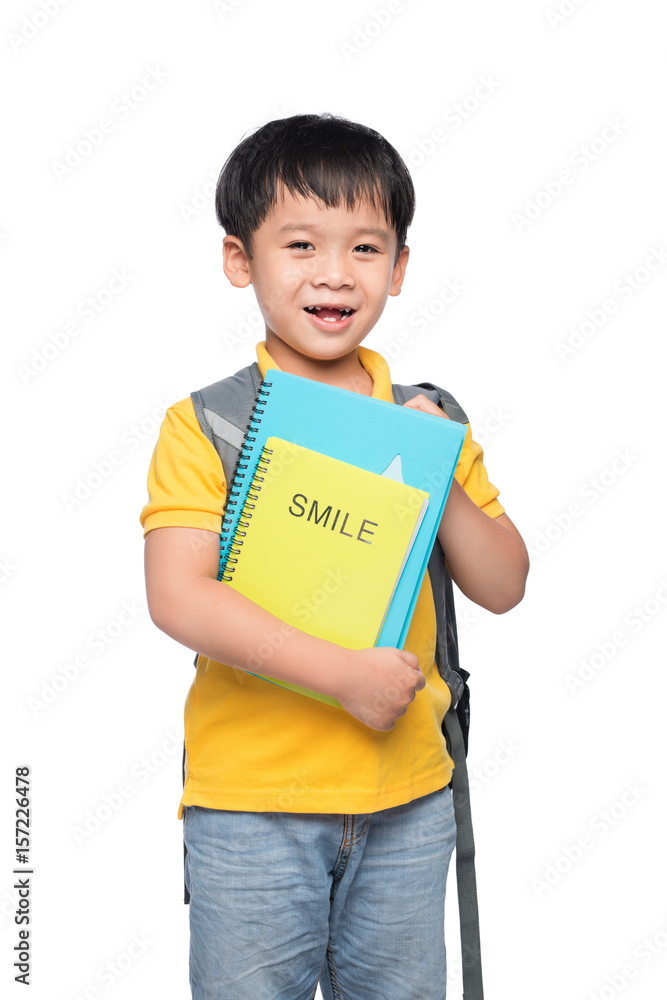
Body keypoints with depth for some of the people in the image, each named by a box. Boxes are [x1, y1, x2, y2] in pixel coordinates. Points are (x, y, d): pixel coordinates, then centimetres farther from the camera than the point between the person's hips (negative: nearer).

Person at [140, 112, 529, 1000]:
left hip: (408, 798, 4)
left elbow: (504, 588, 4)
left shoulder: (429, 423, 4)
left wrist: (439, 483, -12)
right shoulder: (206, 427, -8)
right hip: (251, 799, -3)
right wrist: (340, 671, -24)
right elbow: (178, 598, -18)